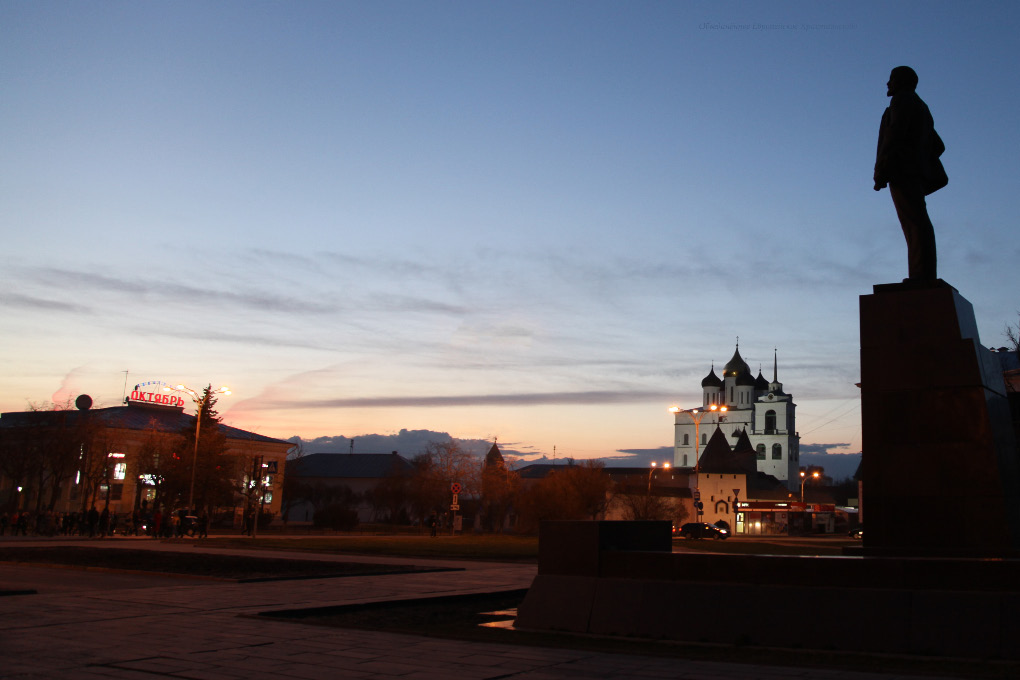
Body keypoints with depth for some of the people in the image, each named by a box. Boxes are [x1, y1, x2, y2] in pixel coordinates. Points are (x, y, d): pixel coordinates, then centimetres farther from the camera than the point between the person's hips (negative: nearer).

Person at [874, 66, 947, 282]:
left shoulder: (903, 99, 2)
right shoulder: (921, 108, 31)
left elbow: (895, 134, -13)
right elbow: (938, 146, 29)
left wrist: (881, 172, -17)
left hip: (901, 169, -9)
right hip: (917, 172, 9)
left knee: (915, 223, -18)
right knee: (918, 224, 1)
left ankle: (923, 276, -27)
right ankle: (925, 279, -6)